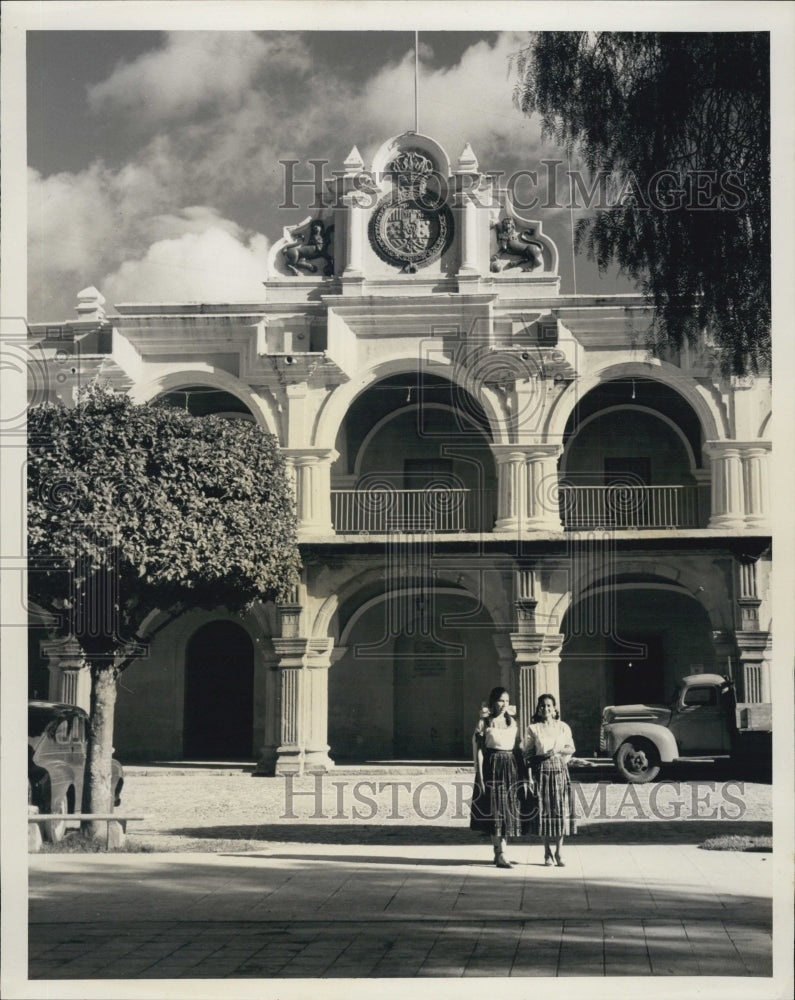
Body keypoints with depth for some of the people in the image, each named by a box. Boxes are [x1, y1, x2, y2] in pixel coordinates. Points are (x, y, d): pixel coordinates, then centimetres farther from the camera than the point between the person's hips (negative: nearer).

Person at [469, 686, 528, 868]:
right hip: (492, 766, -5)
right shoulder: (484, 722, -2)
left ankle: (498, 851, 12)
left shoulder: (513, 721, 11)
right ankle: (501, 855, -8)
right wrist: (480, 775, -11)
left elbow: (519, 747, 13)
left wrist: (522, 771, 8)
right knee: (496, 810, -7)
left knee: (509, 810, 4)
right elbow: (478, 749, -5)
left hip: (512, 767, 5)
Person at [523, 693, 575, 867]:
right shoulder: (533, 729, 4)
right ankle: (547, 853, 7)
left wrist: (558, 750, -9)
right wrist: (529, 774, -6)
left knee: (561, 809, -4)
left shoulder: (563, 727, 8)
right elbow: (527, 753, 4)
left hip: (559, 769, 1)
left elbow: (571, 748, 10)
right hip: (541, 770, -1)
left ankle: (559, 852, 2)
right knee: (543, 809, -2)